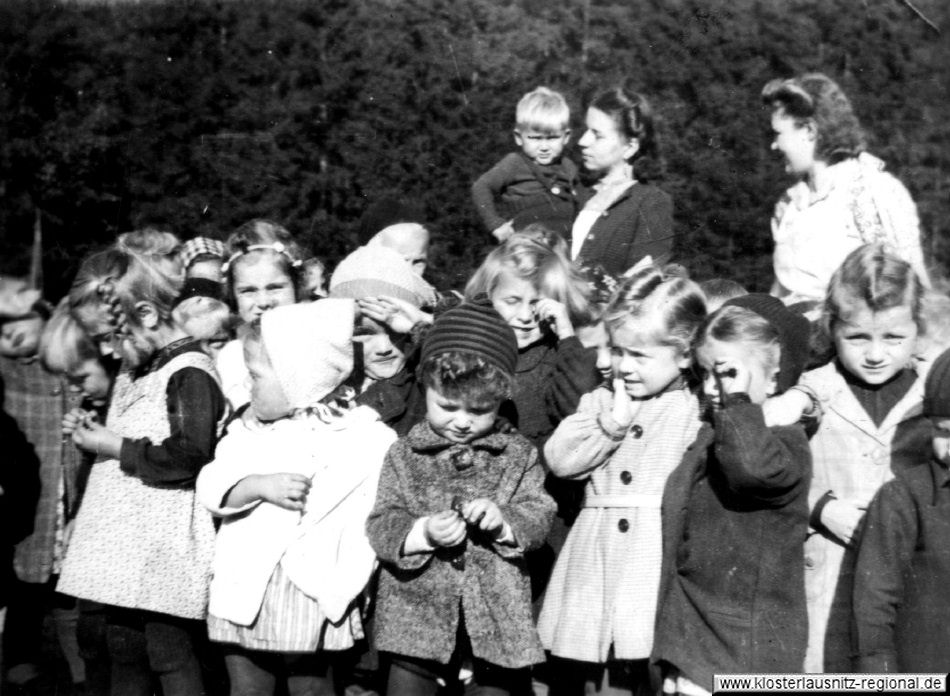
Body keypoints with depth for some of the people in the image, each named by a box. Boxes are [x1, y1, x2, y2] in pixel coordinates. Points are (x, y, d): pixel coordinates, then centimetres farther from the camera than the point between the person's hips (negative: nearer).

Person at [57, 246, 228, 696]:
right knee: (124, 649, 15)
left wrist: (113, 446, -15)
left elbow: (189, 457, -24)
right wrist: (93, 432, 10)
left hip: (166, 542, -9)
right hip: (129, 542, 10)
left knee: (169, 654, -4)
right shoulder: (139, 374, 16)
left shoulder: (190, 373, -14)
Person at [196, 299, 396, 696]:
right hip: (243, 587, 5)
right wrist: (261, 485, -19)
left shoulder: (362, 436, -7)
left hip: (310, 591, -4)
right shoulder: (247, 429, 9)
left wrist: (340, 587, -14)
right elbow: (212, 487, -1)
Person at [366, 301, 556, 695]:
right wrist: (422, 533, -21)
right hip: (417, 609, 0)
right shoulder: (403, 455, 1)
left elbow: (540, 514, 0)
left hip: (496, 614, 1)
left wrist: (503, 520, -20)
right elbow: (380, 525, -2)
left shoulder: (518, 455, 4)